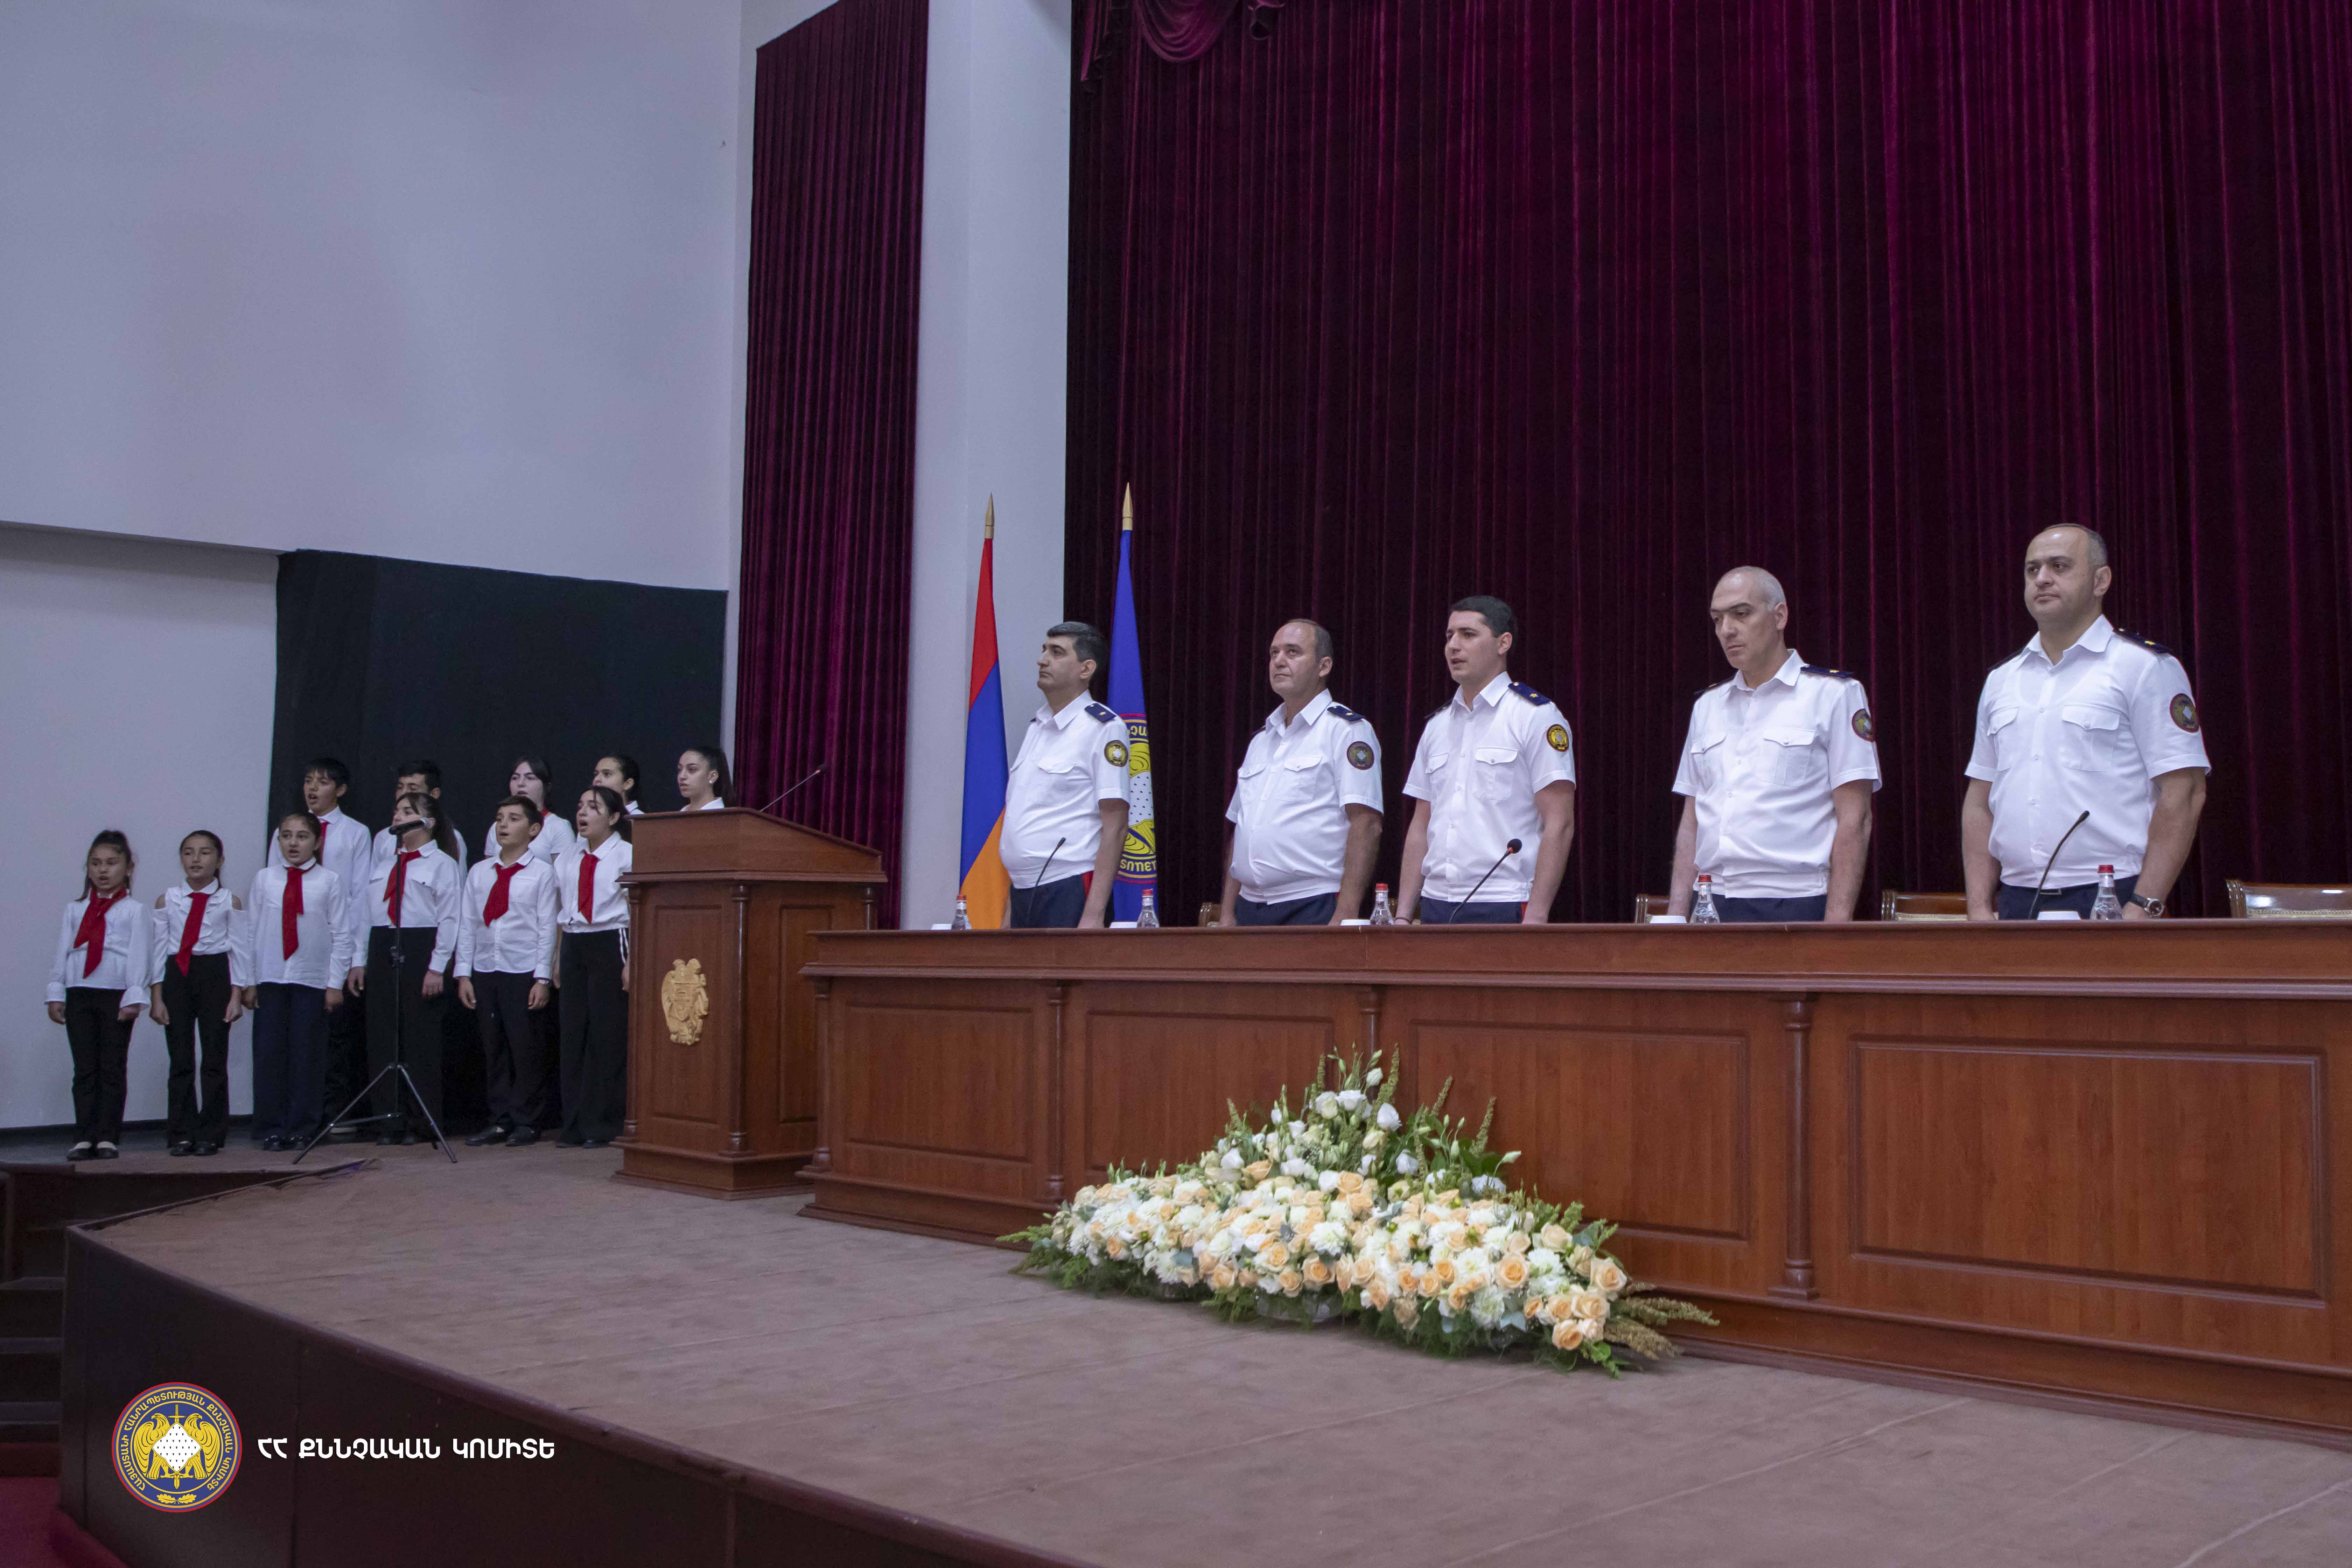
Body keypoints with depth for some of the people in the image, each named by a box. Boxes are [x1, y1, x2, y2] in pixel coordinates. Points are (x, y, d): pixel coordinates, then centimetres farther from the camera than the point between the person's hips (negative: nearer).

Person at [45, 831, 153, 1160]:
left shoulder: (133, 911, 3)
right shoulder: (75, 911, 15)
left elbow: (139, 957, -3)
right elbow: (62, 953, 13)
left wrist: (133, 997, -11)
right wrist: (56, 994, 5)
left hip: (116, 995, -3)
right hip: (79, 995, 3)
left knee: (112, 1069, -1)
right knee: (84, 1069, 3)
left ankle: (108, 1138, 3)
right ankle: (85, 1137, 4)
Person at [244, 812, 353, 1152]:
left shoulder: (329, 882, -1)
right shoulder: (264, 879, 5)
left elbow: (341, 935, 0)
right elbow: (251, 931, 8)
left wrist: (336, 983, -2)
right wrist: (248, 981, 5)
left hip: (313, 980, -1)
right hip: (270, 979, 2)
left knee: (308, 1053, 2)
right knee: (269, 1053, 2)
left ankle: (302, 1127, 12)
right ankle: (271, 1128, 11)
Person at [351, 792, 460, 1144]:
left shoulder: (442, 864, 0)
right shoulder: (385, 866, 20)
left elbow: (450, 920, -7)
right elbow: (368, 914, 19)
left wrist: (437, 967, -14)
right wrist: (360, 962, 11)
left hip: (420, 950, -6)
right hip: (382, 952, 6)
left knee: (420, 1036, -4)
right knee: (383, 1038, 4)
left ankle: (420, 1123, 3)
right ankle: (388, 1122, 9)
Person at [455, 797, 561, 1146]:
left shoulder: (541, 873, -1)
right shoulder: (479, 872, 11)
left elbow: (547, 927, -4)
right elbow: (467, 925, 10)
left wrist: (542, 978, -9)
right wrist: (464, 974, 5)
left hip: (523, 972, -4)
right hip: (485, 970, 4)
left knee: (526, 1049, -2)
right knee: (494, 1049, 8)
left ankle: (526, 1123, 6)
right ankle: (500, 1121, 15)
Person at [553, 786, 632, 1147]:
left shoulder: (627, 857, -4)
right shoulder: (568, 859, 14)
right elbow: (564, 914, 18)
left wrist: (632, 962, -12)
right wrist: (558, 959, 13)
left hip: (610, 943, -6)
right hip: (574, 947, 6)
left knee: (608, 1035, -4)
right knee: (573, 1035, 5)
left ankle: (602, 1125, 3)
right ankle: (575, 1124, 10)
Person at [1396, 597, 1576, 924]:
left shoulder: (1537, 716, -3)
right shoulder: (1437, 726, 15)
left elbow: (1559, 824, -9)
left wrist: (1536, 917, -16)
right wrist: (1403, 915, 8)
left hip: (1505, 909, -5)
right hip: (1436, 906, 5)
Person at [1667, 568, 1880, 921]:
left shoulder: (1834, 694, 0)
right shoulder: (1707, 705, 16)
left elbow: (1854, 820, -5)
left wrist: (1836, 925, -13)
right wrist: (1675, 918, 7)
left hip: (1795, 905, -4)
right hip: (1711, 907, 4)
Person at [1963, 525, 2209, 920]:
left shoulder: (2145, 666, -1)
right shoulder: (2001, 680, 15)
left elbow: (2183, 792, -8)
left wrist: (2143, 909, -16)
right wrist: (1979, 909, 4)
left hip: (2110, 901, -4)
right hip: (2016, 902, 4)